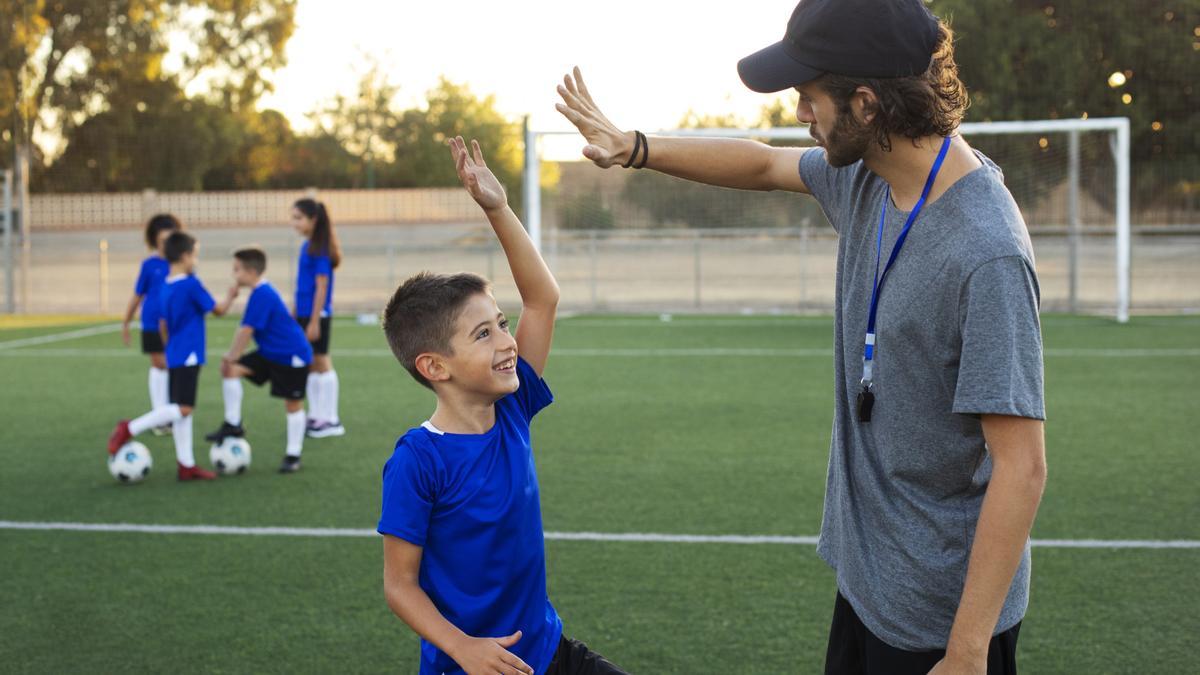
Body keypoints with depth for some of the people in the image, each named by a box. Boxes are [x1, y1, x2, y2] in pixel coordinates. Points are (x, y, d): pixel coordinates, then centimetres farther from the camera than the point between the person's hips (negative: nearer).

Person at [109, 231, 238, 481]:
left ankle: (186, 466, 10)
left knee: (181, 410, 8)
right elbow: (218, 310, -4)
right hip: (188, 356, -9)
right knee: (183, 409, -12)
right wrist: (231, 296, 15)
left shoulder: (165, 288, 11)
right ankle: (130, 428, -17)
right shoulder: (192, 285, -13)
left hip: (174, 356, 9)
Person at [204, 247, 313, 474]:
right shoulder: (262, 291, 6)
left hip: (292, 357, -10)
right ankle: (233, 425, 4)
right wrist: (231, 358, 10)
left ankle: (293, 455, 13)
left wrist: (231, 357, -16)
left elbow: (247, 330, -25)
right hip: (270, 354, 10)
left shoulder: (262, 295, -24)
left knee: (293, 404, 1)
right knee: (230, 370, -3)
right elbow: (247, 330, 13)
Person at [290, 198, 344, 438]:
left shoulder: (320, 248, -15)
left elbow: (321, 286, -18)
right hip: (304, 314, 9)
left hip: (317, 314, -9)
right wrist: (294, 314, 19)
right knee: (310, 364, 13)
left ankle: (331, 420, 5)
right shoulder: (306, 246, 10)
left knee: (321, 362, -2)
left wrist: (315, 320, -19)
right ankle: (316, 415, 23)